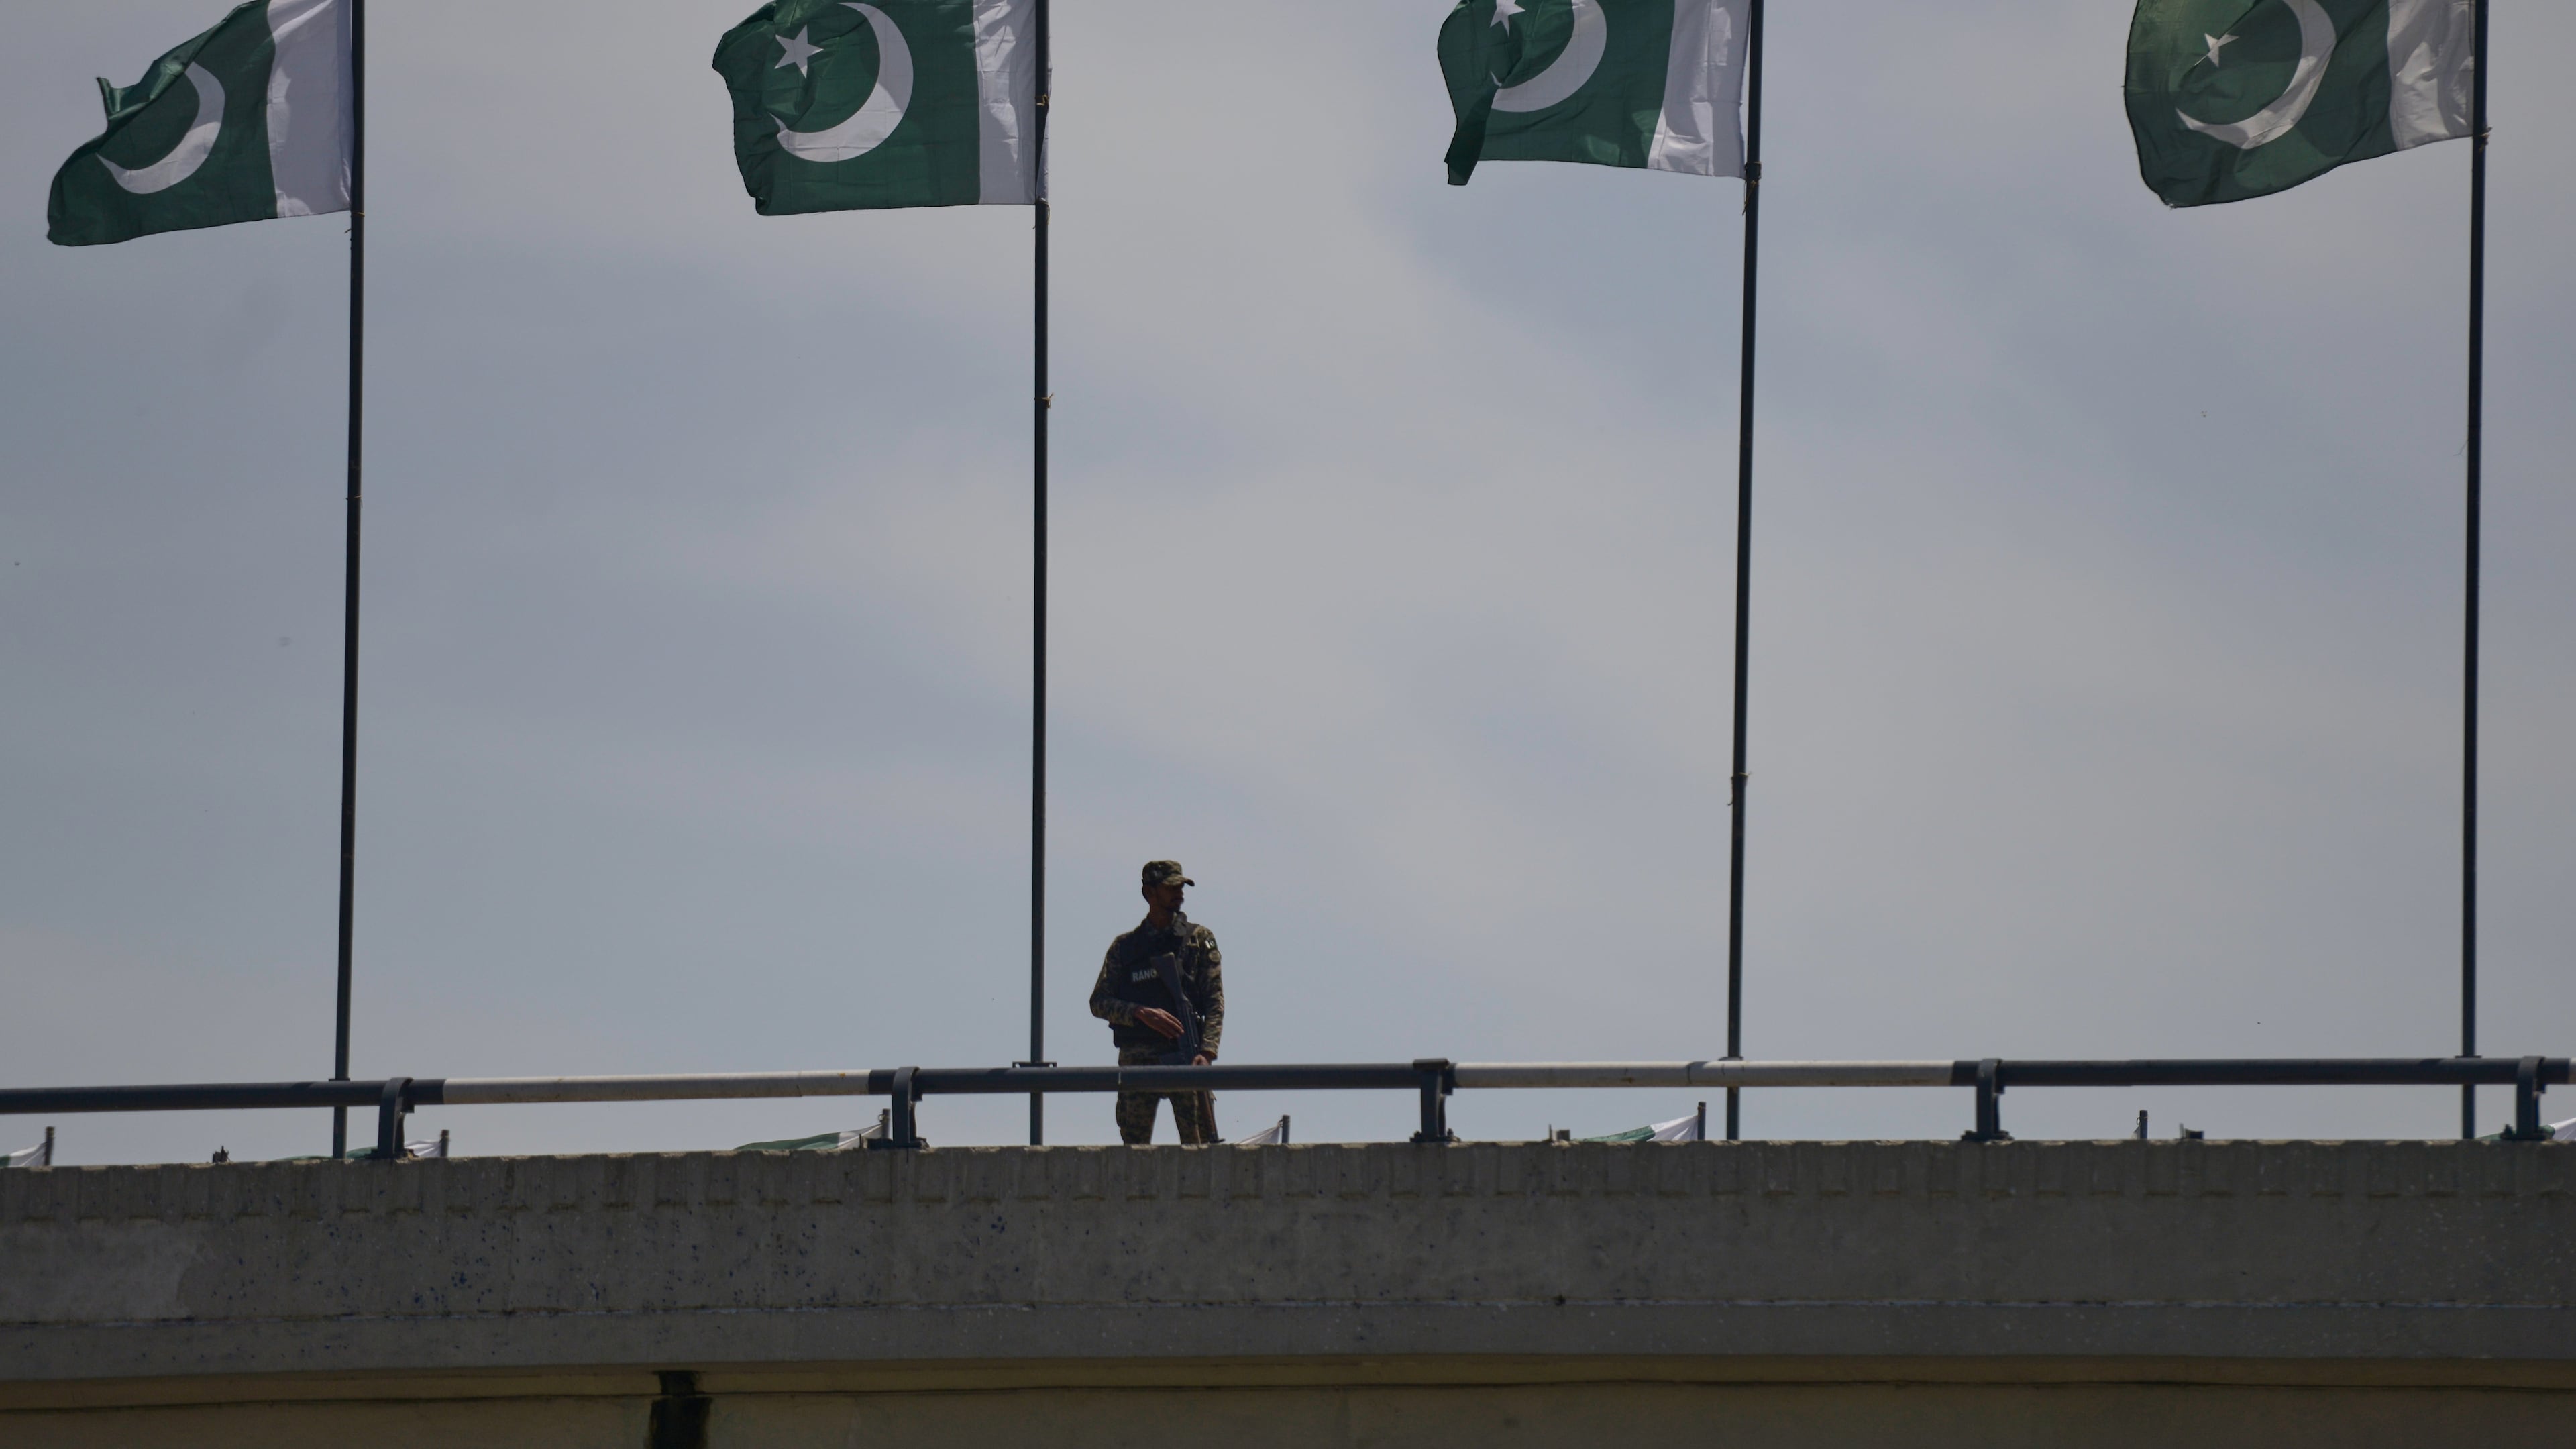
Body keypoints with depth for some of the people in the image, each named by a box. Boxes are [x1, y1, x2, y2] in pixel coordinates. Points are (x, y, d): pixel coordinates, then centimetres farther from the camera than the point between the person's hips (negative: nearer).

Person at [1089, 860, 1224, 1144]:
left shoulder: (1199, 939, 9)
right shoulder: (1124, 947, 13)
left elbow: (1215, 1003, 3)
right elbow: (1099, 1002, 5)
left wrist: (1206, 1052, -12)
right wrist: (1143, 1013, -12)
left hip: (1185, 1057, -2)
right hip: (1136, 1060, 2)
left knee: (1200, 1145, -10)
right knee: (1134, 1150, 1)